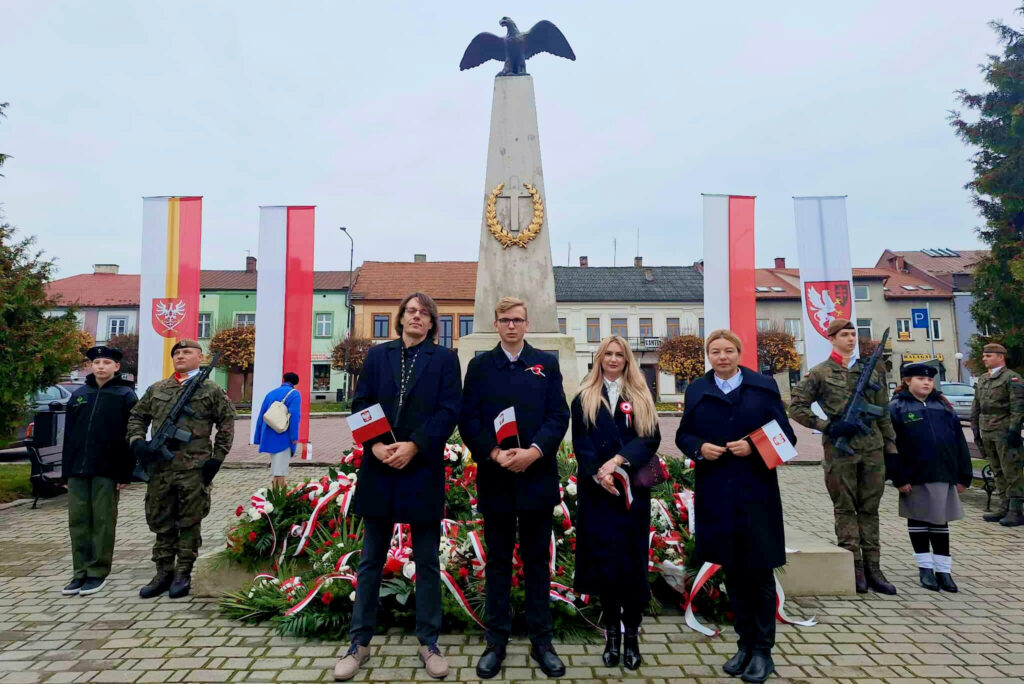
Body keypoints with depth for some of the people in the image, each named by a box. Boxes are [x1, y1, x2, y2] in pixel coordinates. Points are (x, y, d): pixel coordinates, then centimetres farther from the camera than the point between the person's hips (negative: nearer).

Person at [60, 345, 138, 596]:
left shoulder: (125, 395, -2)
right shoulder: (79, 395, 14)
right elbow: (69, 434, 15)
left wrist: (125, 473, -12)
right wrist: (66, 469, 9)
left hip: (107, 470, -5)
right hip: (77, 470, 5)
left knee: (102, 522, 2)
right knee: (78, 521, 8)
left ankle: (98, 572, 12)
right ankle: (81, 572, 19)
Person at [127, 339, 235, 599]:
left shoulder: (211, 390, 2)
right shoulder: (156, 389, 15)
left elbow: (226, 423, 1)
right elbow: (137, 416, 21)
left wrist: (217, 457, -5)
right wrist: (136, 440, 1)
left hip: (194, 469, -4)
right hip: (160, 467, 4)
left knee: (189, 523, 3)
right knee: (160, 522, 11)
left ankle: (183, 574, 16)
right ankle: (164, 573, 24)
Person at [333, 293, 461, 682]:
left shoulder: (444, 359, 3)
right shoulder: (377, 355, 9)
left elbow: (449, 411, -6)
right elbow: (360, 405, 2)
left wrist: (414, 445, -17)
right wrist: (375, 445, -13)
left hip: (424, 470, -2)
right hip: (378, 468, 2)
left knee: (427, 562, 9)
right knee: (370, 561, 12)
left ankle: (428, 643, 24)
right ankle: (359, 643, 26)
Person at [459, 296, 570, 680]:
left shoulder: (547, 363, 5)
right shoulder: (479, 366, 5)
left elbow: (559, 416, -1)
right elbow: (468, 421, -1)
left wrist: (533, 451, -16)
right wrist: (495, 454, -16)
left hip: (537, 477, 0)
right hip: (495, 478, 0)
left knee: (537, 560, 11)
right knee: (498, 561, 10)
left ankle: (541, 641, 23)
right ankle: (496, 642, 22)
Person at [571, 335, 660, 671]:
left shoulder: (640, 398, 9)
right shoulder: (585, 398, 6)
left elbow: (651, 438, -3)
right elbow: (580, 442, -1)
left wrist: (619, 460, -17)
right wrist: (598, 473, -16)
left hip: (633, 489, 1)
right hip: (597, 490, 0)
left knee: (632, 559, 3)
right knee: (604, 559, 3)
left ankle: (632, 634, 16)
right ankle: (611, 633, 16)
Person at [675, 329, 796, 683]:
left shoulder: (764, 386, 0)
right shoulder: (696, 390, 6)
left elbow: (785, 436, -1)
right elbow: (683, 435, 9)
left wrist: (753, 448, -18)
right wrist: (699, 448, -12)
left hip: (756, 492, -2)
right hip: (716, 495, 2)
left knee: (760, 572, 6)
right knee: (732, 572, 13)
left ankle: (763, 650, 23)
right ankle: (745, 643, 30)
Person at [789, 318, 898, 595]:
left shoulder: (871, 371, 13)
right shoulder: (820, 373, 0)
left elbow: (883, 414, 15)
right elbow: (796, 407, -3)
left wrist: (891, 447, 11)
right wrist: (826, 426, -12)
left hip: (872, 448, 4)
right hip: (839, 450, -4)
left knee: (870, 508, 9)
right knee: (845, 509, 2)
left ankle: (872, 568, 16)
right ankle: (855, 568, 9)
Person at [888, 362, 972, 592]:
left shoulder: (943, 406, 10)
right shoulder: (897, 407, -4)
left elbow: (959, 441, 11)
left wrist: (963, 476, 7)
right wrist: (898, 478, -13)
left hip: (944, 475, 4)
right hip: (915, 477, -4)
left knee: (941, 521, 11)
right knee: (918, 521, 8)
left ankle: (943, 570, 20)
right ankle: (925, 568, 20)